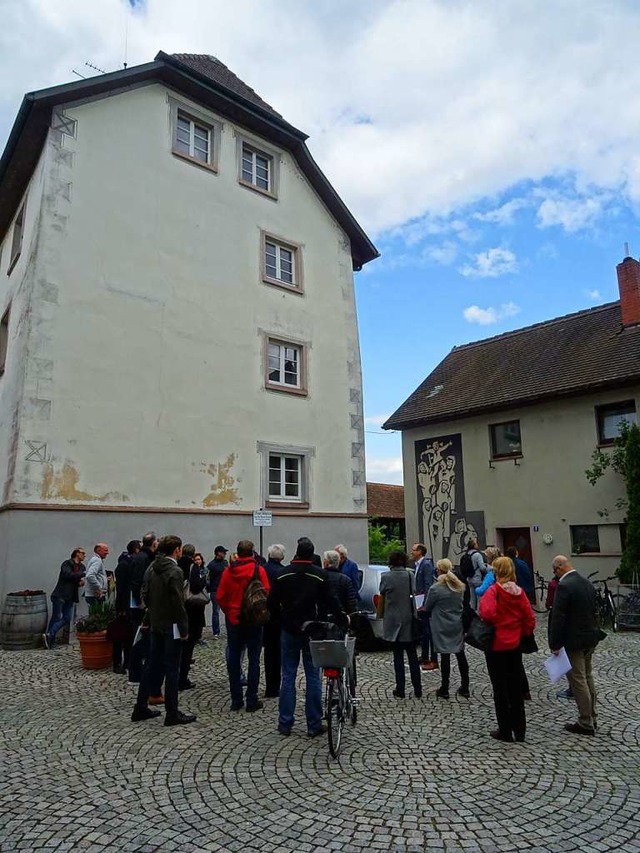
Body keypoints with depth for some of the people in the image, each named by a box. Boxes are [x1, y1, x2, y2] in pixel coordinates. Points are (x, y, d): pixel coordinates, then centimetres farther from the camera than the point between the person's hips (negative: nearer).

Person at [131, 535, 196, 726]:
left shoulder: (151, 568, 6)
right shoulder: (175, 571, -19)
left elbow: (145, 594, 11)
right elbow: (178, 603, -20)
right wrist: (184, 628, -13)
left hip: (155, 624, 8)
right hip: (171, 626, -8)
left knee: (152, 665, 17)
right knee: (172, 669, 1)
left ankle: (141, 708, 25)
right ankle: (172, 714, 9)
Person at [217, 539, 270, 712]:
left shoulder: (228, 571, -3)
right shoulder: (258, 570, -10)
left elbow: (220, 597, -2)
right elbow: (266, 594, -11)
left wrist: (229, 612, 11)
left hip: (233, 620, 2)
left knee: (233, 659, 12)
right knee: (253, 659, 7)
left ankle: (236, 700, 18)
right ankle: (252, 700, 9)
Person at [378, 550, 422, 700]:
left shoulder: (386, 577, -10)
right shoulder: (411, 575, -1)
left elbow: (381, 600, -1)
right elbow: (413, 594, 7)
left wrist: (380, 614, 13)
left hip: (393, 621, -3)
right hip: (410, 620, 3)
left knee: (398, 656, 6)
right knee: (412, 655, 11)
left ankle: (400, 690, 9)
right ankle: (417, 689, 14)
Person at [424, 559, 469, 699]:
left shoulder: (436, 588, -17)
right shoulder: (460, 586, 0)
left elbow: (427, 608, -6)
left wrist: (432, 613, 15)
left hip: (442, 627, -5)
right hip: (458, 625, 5)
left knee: (445, 657, 3)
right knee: (460, 655, 12)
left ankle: (444, 690, 12)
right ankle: (464, 688, 20)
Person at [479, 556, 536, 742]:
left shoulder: (494, 590, -16)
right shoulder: (519, 592, 0)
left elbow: (487, 613, -30)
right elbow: (530, 619, 1)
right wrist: (523, 634, 14)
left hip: (497, 645, -5)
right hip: (515, 645, 5)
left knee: (500, 688, 7)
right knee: (516, 687, 16)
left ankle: (505, 731, 15)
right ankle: (520, 730, 25)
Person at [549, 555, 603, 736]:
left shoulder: (564, 586, -21)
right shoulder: (588, 583, 5)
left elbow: (558, 617, -21)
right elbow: (594, 610, 13)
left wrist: (554, 644, -13)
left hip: (573, 641, -9)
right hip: (590, 638, 9)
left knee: (578, 681, 2)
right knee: (587, 677, 19)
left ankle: (586, 723, 9)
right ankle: (592, 718, 29)